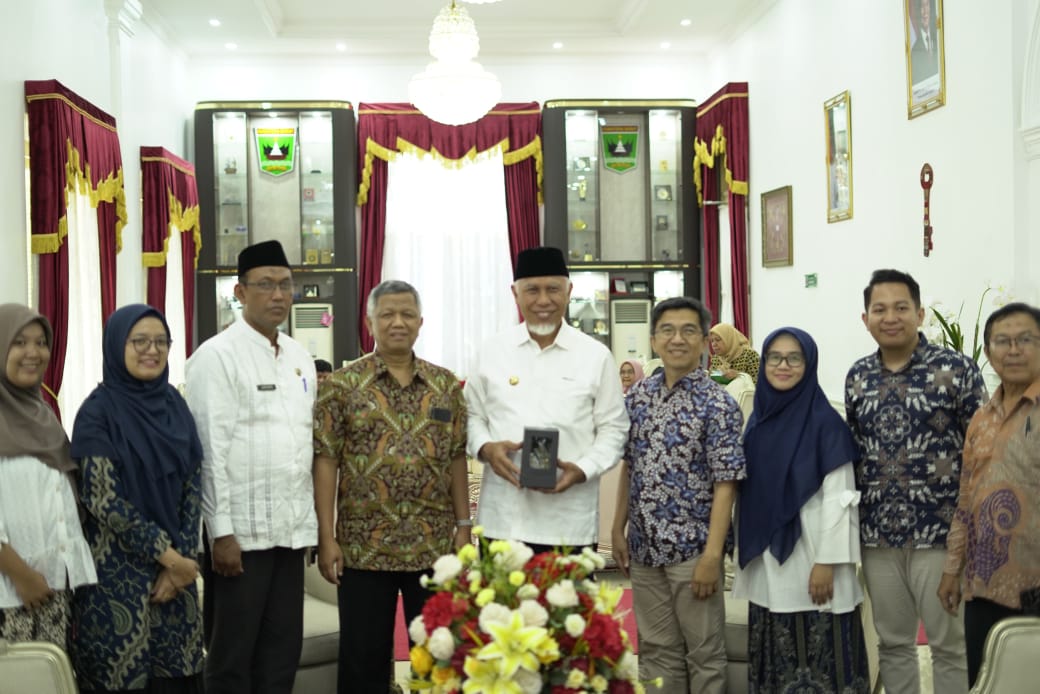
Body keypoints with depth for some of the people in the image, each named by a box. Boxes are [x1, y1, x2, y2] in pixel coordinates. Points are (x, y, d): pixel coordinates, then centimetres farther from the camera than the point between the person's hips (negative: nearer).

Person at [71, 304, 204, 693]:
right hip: (119, 570, -5)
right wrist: (167, 555, -13)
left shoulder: (174, 404, 6)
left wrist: (181, 557, -5)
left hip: (176, 566, 5)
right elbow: (103, 500, -15)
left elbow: (193, 483, 5)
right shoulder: (98, 412, -10)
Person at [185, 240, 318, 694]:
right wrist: (222, 533, -15)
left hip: (291, 529, 6)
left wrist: (315, 521, 12)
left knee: (283, 648, 11)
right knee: (233, 654, 5)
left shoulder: (300, 358, 12)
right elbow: (211, 449, -12)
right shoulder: (217, 357, -8)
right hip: (240, 530, -6)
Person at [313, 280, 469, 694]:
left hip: (435, 546, 2)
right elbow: (325, 461, -4)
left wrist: (463, 527, 2)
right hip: (363, 547, -2)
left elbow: (457, 459, 8)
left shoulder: (446, 385, 7)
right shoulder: (343, 385, -2)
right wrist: (326, 537, -9)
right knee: (363, 659, 7)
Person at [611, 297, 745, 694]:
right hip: (644, 548, 5)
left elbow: (724, 484, -13)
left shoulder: (718, 404, -10)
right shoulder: (638, 396, 6)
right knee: (657, 649, 14)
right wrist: (618, 531, 11)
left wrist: (712, 554, -18)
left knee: (704, 652, 7)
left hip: (692, 549, -5)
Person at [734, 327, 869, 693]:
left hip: (809, 560, -6)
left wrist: (826, 561, -16)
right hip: (766, 562, 6)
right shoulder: (758, 419, 9)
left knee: (819, 660, -1)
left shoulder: (825, 421, -9)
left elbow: (838, 496, -12)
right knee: (775, 657, 12)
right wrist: (744, 554, 13)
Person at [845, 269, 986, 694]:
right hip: (877, 533, 4)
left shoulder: (957, 370, -7)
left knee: (950, 643, 5)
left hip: (942, 530, -4)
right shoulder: (857, 378, 7)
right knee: (892, 642, 14)